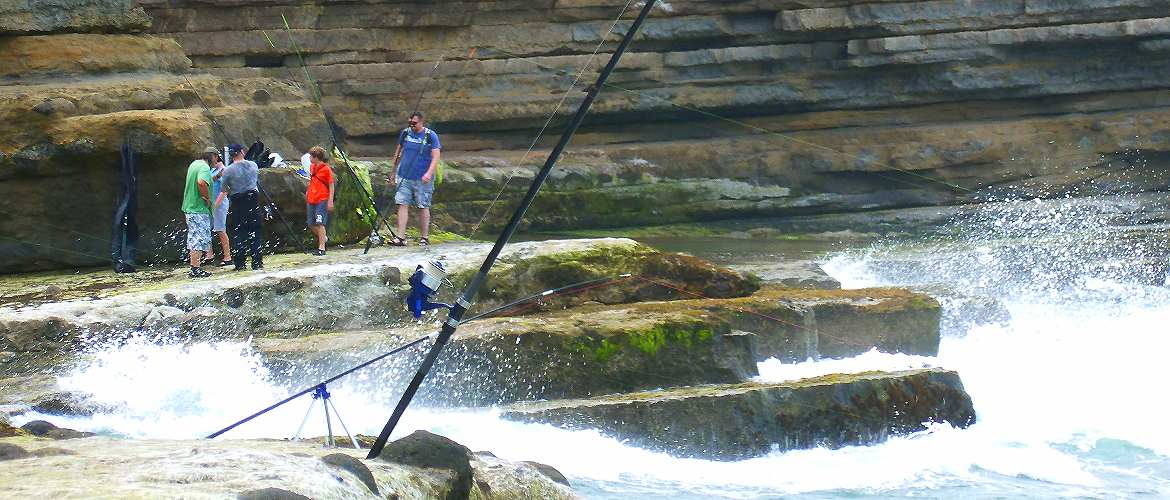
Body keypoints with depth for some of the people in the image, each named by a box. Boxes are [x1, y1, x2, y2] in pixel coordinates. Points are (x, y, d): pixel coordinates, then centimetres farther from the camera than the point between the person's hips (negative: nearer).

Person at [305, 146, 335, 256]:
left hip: (322, 200, -8)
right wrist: (308, 192, 20)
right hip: (311, 200, 8)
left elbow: (331, 185, -8)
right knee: (311, 224, 9)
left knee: (320, 223, -12)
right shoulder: (312, 167, 11)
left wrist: (330, 201, -13)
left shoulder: (326, 169, -10)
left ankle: (321, 248, -11)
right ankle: (323, 238, 33)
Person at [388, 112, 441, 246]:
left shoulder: (430, 136, -4)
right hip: (404, 177, 3)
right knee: (402, 205, -4)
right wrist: (393, 172, 21)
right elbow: (398, 152, 19)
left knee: (423, 207, 3)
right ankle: (400, 238, -6)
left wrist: (429, 173, -24)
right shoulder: (405, 133, 7)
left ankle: (424, 237, 12)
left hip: (422, 178, -3)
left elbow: (436, 156, -10)